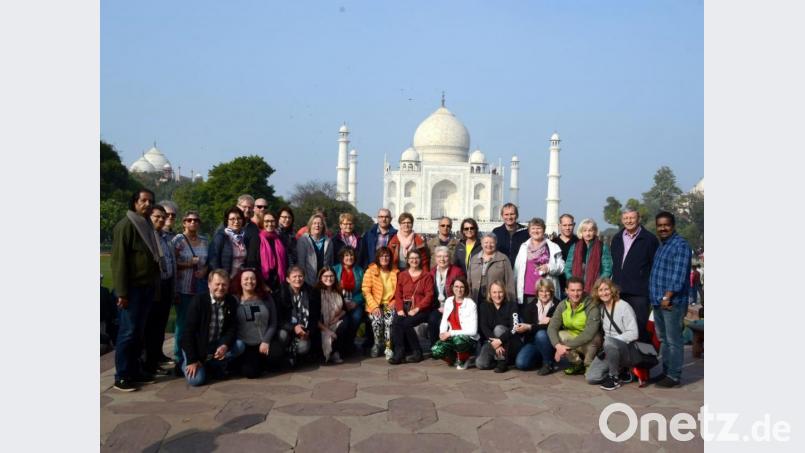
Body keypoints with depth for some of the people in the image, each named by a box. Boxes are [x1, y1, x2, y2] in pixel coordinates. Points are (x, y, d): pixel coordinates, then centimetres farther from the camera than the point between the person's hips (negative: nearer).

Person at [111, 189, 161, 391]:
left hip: (146, 287, 8)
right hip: (132, 288, -8)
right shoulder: (126, 225, -10)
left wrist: (154, 285, 15)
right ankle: (121, 376, 3)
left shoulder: (147, 226, 15)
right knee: (128, 332, -4)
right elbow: (119, 260, -15)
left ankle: (134, 371, 19)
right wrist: (122, 292, -19)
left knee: (139, 332, 12)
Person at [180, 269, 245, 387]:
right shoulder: (199, 300, -16)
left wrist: (225, 345, -26)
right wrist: (192, 360, -18)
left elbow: (233, 328, -4)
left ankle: (214, 366, 3)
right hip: (197, 347, -4)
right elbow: (189, 331, -16)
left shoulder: (231, 302, -5)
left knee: (239, 346, -21)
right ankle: (186, 364, 15)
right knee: (196, 380, -20)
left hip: (218, 346, 4)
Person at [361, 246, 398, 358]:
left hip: (390, 304, 1)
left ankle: (388, 348, -15)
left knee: (389, 320, -30)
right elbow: (365, 290, -5)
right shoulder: (371, 271, 1)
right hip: (375, 305, -1)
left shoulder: (396, 272, 9)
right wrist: (374, 306, -14)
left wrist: (394, 304, -9)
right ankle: (377, 345, -3)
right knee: (377, 320, -30)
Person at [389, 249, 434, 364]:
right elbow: (398, 294, 9)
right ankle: (399, 353, -25)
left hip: (420, 309, -3)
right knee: (395, 322, -28)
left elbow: (429, 295, -3)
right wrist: (400, 309, -9)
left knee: (406, 323, -29)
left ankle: (417, 352, -12)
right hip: (404, 307, 3)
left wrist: (416, 309, -15)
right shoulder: (402, 275, 17)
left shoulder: (427, 276, 7)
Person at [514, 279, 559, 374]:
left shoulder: (557, 306, -8)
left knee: (541, 334, -35)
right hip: (532, 342, 3)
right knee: (520, 363, -19)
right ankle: (539, 358, 14)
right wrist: (541, 324, -16)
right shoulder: (531, 306, 5)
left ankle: (549, 363, -12)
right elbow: (526, 324, -4)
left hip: (550, 344, -3)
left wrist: (530, 327, -27)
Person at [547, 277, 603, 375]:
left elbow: (589, 334, -35)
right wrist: (558, 346, -35)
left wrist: (566, 347, -36)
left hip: (591, 344, -4)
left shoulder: (592, 307, -24)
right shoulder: (562, 305, -10)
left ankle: (589, 365, -5)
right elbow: (552, 327, -16)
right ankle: (578, 364, 1)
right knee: (559, 336, -24)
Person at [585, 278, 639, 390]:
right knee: (591, 378, -11)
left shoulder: (624, 307, -13)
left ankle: (615, 377, -16)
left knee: (609, 342, -39)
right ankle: (621, 371, 13)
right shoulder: (600, 308, 6)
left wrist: (610, 341, -22)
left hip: (627, 350, -6)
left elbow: (633, 334, -19)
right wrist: (604, 348, -4)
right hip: (610, 350, 6)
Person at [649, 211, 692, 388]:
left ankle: (673, 376, 5)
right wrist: (657, 298, 15)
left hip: (672, 302, -9)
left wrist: (667, 297, -19)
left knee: (673, 340, -2)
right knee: (663, 339, 15)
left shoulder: (680, 245, -10)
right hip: (658, 302, 9)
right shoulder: (661, 246, 18)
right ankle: (665, 371, 24)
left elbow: (679, 275, -18)